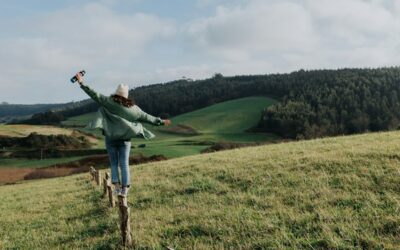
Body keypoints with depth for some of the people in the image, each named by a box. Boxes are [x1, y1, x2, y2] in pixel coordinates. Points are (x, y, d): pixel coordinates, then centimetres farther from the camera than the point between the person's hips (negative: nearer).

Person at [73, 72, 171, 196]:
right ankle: (125, 188, 3)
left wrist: (82, 83, -6)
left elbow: (95, 95, -10)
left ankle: (116, 186, -1)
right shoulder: (132, 107, 1)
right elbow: (147, 117, 7)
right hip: (125, 139, 1)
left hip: (111, 138, -1)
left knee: (114, 164, 9)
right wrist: (161, 122, 18)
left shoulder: (109, 102, -6)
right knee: (124, 164, 5)